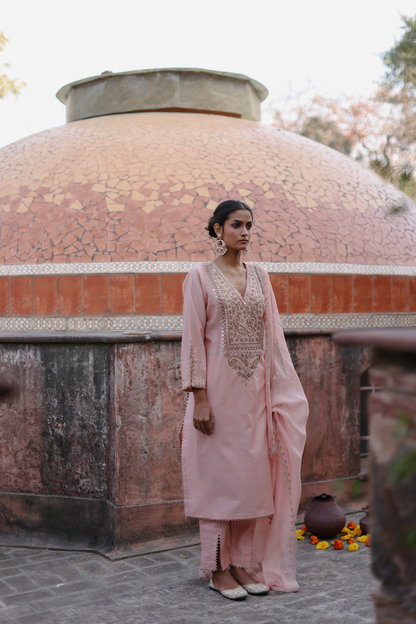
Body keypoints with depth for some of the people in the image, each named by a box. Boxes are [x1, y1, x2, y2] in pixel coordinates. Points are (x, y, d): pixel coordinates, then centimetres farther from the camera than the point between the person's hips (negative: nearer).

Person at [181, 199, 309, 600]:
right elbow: (193, 339, -7)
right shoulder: (201, 276, -3)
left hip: (255, 388, 5)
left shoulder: (259, 275, 11)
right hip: (219, 387, -5)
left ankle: (245, 562, 20)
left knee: (253, 473, 7)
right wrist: (199, 397, -13)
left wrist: (283, 389, 7)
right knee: (218, 474, 2)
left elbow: (272, 333, 11)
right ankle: (217, 568, 14)